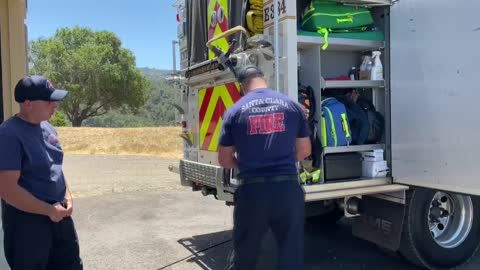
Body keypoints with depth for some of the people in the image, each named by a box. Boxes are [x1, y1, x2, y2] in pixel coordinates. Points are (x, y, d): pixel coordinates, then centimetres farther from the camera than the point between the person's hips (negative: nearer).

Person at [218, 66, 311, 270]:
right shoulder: (291, 105, 5)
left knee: (244, 253, 16)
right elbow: (304, 151, 11)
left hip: (252, 190, -1)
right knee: (291, 252, 13)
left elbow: (224, 160, 3)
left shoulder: (235, 111, 0)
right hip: (288, 188, 1)